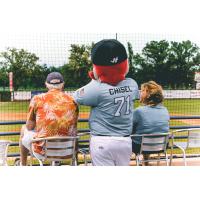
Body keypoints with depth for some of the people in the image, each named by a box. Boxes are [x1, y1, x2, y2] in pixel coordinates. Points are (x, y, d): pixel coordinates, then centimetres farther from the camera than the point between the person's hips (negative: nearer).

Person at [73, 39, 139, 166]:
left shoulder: (96, 89, -18)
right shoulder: (132, 85, -3)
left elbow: (76, 97, -2)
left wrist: (94, 80, 6)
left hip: (102, 142, -5)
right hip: (125, 141, 5)